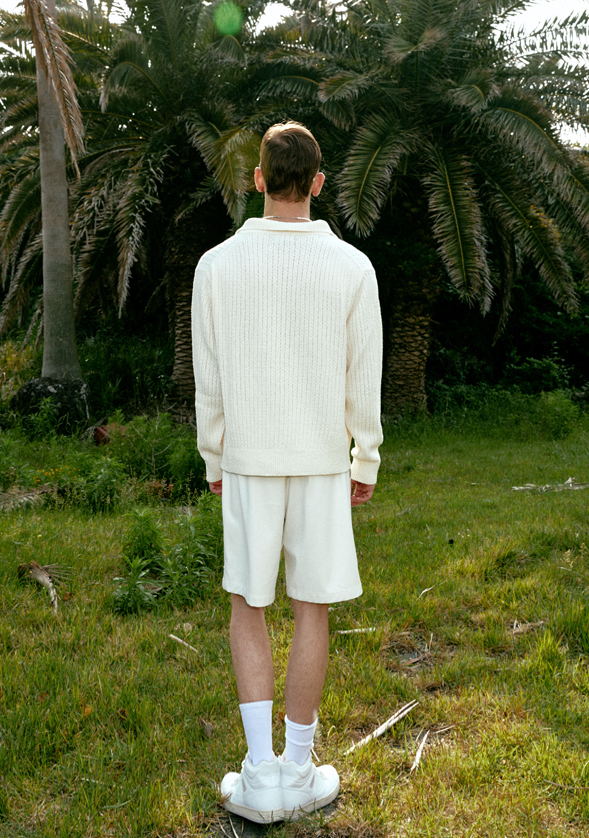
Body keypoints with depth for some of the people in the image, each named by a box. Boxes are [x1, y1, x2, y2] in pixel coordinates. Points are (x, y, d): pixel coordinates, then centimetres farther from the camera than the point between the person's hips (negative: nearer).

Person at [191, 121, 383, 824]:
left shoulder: (216, 265, -4)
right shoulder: (352, 267, -5)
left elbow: (208, 381, -1)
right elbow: (364, 381, -2)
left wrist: (213, 462, 11)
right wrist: (367, 463, 10)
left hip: (246, 462, 1)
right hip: (322, 462, 0)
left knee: (247, 605, 14)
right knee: (311, 609, 10)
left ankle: (261, 774, 14)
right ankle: (296, 773, 22)